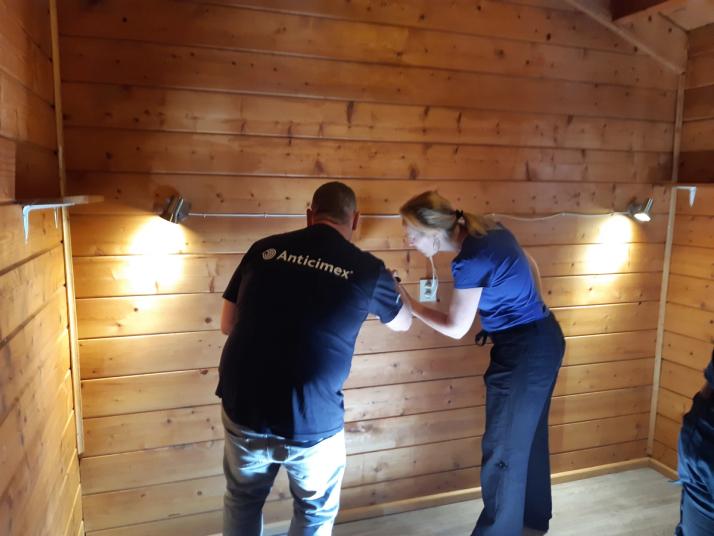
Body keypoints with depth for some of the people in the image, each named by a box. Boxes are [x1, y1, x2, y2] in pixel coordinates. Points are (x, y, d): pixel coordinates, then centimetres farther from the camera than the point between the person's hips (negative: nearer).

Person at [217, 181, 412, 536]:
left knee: (242, 502, 30)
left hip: (243, 410, 3)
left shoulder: (263, 249, 0)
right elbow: (402, 324, 16)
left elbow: (228, 324, 9)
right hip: (311, 423, -2)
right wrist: (387, 289, 35)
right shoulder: (367, 269, -5)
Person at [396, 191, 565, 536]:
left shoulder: (470, 260, -25)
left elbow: (455, 328, -15)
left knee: (503, 449, 6)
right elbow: (530, 266, 14)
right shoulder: (488, 230, 0)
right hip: (543, 342, 10)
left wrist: (407, 302, -6)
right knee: (528, 437, 23)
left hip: (524, 352, -10)